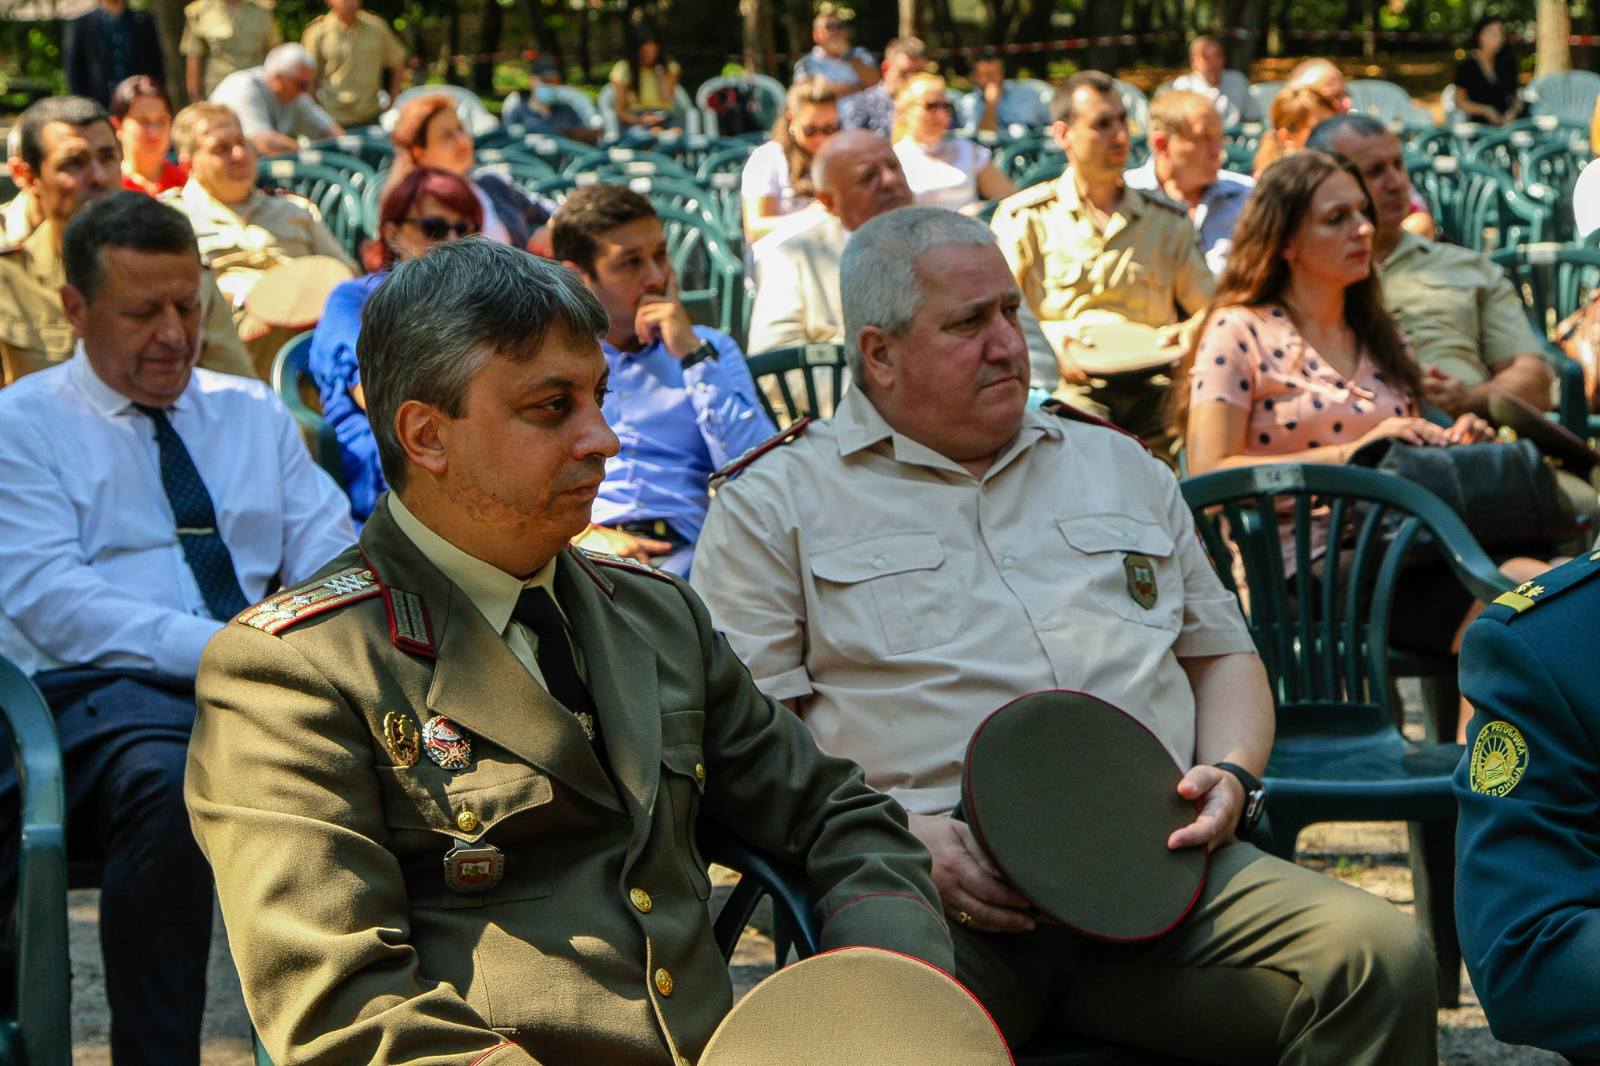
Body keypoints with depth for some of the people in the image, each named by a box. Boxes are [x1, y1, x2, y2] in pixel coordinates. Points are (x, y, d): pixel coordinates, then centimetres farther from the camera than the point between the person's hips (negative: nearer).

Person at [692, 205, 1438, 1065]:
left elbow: (1222, 654, 30)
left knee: (1383, 960, -22)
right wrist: (897, 834, -12)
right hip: (928, 874, -4)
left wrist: (1230, 774, 8)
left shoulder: (1119, 468, 27)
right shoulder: (777, 502, 12)